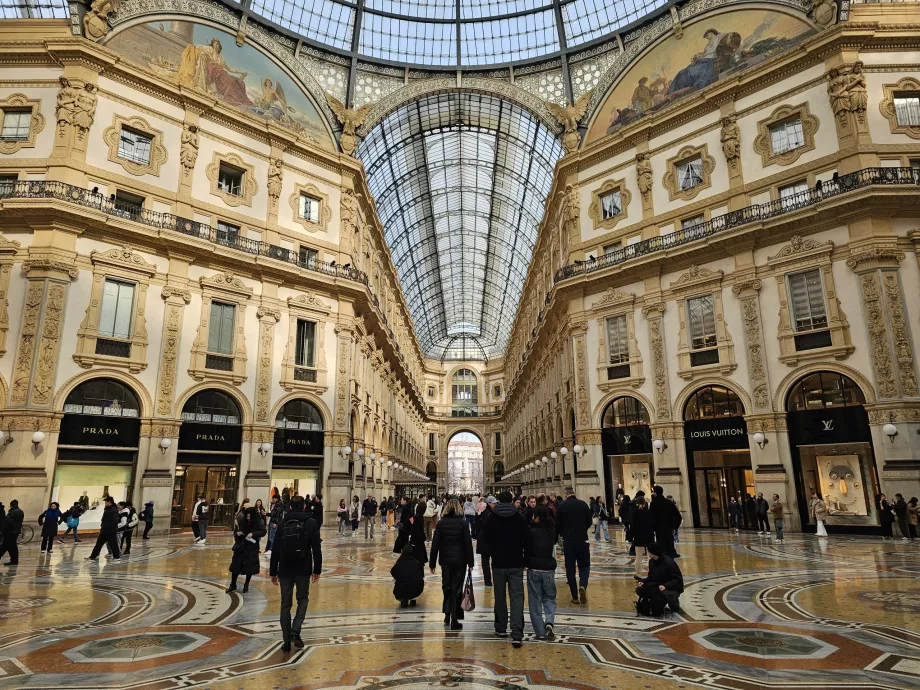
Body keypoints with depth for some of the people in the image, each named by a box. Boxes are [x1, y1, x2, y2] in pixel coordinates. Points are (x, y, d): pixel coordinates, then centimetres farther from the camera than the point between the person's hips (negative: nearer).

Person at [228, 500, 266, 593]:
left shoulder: (257, 521, -14)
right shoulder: (240, 520, -9)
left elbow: (264, 531, -12)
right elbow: (235, 532, 3)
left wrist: (253, 534, -23)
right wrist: (237, 533, -19)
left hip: (252, 547, -2)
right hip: (240, 546, 2)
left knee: (250, 567, 4)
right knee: (235, 565, 5)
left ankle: (246, 585, 25)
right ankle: (233, 585, 23)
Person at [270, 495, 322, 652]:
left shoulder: (283, 524, 3)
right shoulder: (311, 523, -3)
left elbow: (275, 550, 4)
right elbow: (317, 549, -5)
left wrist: (273, 572, 11)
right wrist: (317, 570, 2)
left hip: (285, 570, 2)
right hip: (303, 569, -2)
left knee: (285, 604, 11)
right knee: (303, 599, 16)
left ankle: (287, 640, 10)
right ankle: (296, 631, -3)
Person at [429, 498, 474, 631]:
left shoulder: (441, 523, -2)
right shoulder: (462, 522, -6)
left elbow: (435, 544, -1)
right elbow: (468, 543, -6)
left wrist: (432, 563, 5)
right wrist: (470, 562, 0)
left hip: (445, 560, 2)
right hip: (460, 560, -2)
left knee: (447, 586, 19)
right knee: (457, 588, 4)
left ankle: (447, 614, 22)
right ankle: (454, 620, 5)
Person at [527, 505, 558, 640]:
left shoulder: (532, 531, -9)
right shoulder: (552, 531, 0)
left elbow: (527, 548, -3)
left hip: (534, 569, -2)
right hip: (548, 569, 2)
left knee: (535, 601, 8)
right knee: (550, 598, 15)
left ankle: (540, 632, 9)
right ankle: (549, 622, -8)